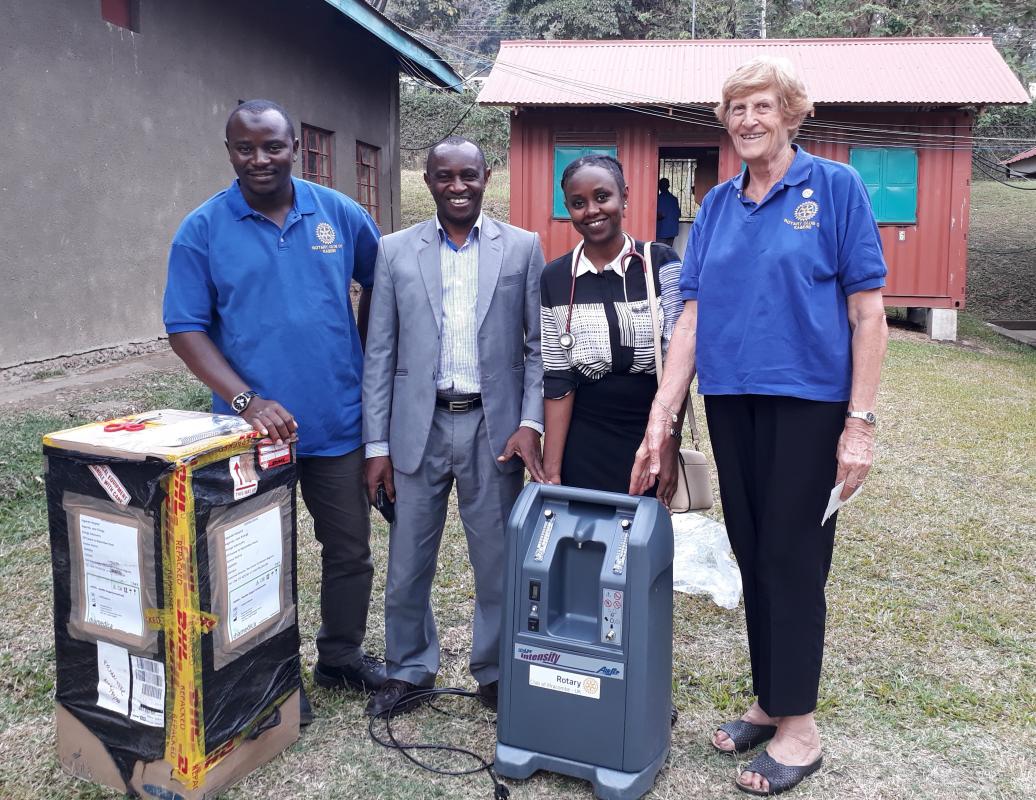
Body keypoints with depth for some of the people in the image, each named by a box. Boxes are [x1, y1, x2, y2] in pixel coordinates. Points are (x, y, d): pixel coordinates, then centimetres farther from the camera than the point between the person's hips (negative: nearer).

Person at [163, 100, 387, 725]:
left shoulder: (339, 214, 1)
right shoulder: (203, 229, -5)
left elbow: (380, 282, 16)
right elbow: (186, 329, -8)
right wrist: (246, 400, -20)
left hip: (338, 421, 2)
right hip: (254, 425, -2)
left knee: (350, 550, 13)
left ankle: (341, 656, 34)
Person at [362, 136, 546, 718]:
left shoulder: (522, 248, 3)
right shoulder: (396, 251, 5)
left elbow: (539, 345, 3)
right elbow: (380, 353, 4)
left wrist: (530, 423, -8)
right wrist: (377, 445, 0)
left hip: (494, 427, -1)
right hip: (419, 427, 1)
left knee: (499, 561, 8)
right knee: (408, 563, 10)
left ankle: (497, 674, 28)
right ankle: (409, 670, 30)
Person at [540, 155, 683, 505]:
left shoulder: (661, 263, -4)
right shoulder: (554, 279, 0)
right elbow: (557, 380, -1)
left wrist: (669, 450, -10)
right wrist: (551, 469, -5)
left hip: (650, 440, -1)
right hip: (583, 447, 1)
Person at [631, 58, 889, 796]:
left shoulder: (834, 187, -4)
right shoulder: (717, 205, 9)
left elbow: (867, 312, -7)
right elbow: (693, 314, 4)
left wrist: (860, 422, -12)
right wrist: (660, 419, -2)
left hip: (808, 401, -5)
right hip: (731, 401, 5)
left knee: (793, 558, 1)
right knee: (752, 555, 13)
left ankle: (798, 725, 17)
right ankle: (769, 702, 29)